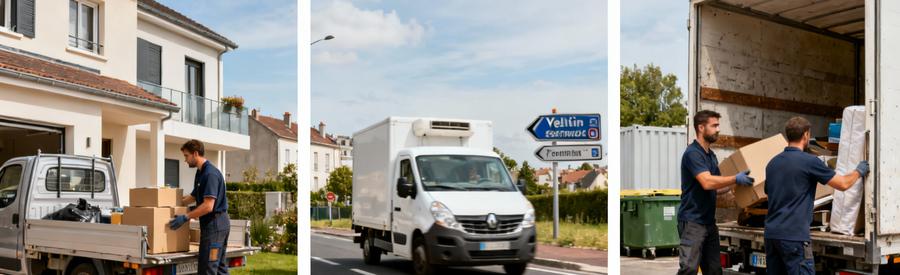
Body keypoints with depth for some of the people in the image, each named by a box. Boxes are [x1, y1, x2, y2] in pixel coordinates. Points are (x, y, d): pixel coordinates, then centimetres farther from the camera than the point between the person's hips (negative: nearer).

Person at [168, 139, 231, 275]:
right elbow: (194, 197, 28)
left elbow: (208, 206, -23)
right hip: (219, 223, 10)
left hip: (214, 224, -10)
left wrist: (185, 218, -19)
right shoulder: (200, 173, 15)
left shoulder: (210, 173, -17)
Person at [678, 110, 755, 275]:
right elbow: (707, 182, -27)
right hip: (692, 221, -9)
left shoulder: (711, 155, 15)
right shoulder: (693, 153, -15)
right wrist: (736, 179, -23)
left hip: (709, 221, 9)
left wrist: (737, 183, 14)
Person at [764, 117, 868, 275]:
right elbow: (843, 184, 0)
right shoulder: (809, 161, -8)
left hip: (771, 233, 7)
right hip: (794, 235, -7)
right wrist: (859, 171, 19)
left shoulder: (773, 163, 12)